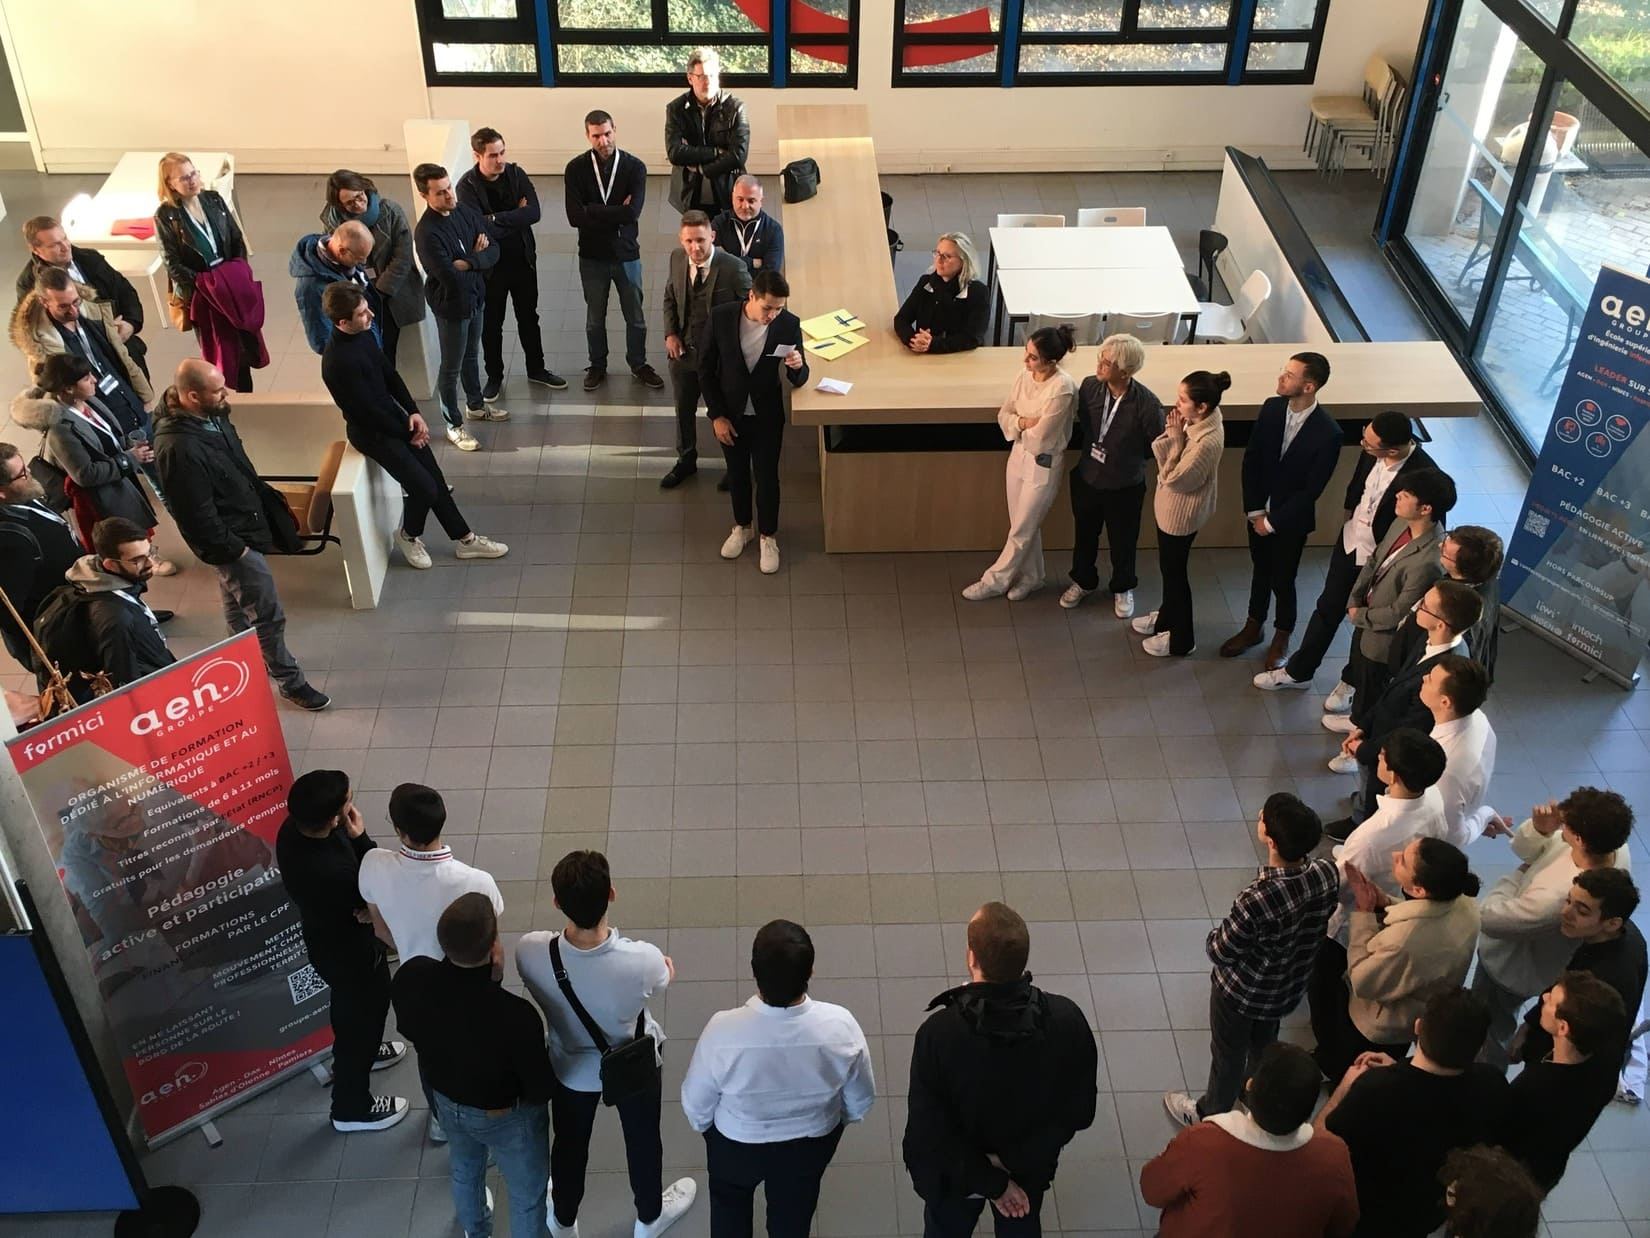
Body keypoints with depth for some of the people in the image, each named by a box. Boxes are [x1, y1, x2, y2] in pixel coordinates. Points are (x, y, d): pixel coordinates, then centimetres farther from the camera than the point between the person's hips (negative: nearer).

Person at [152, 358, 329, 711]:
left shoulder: (209, 415, -7)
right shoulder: (180, 450, -36)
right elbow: (197, 514, -28)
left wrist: (266, 501, 18)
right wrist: (233, 548, -18)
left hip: (242, 525, 9)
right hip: (232, 539, -9)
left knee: (238, 603, 28)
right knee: (268, 615, 3)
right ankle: (290, 682, 20)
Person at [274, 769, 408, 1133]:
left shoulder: (294, 829, -20)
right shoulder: (331, 873, -45)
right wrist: (361, 839, -26)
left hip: (327, 937, 7)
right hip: (349, 953, -7)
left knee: (352, 1009, 34)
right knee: (361, 1016, 18)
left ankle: (363, 1050, 64)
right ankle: (352, 1108, 41)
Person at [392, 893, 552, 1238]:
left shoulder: (409, 977, -29)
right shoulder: (515, 1016, -43)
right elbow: (540, 1090, -25)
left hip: (447, 1101, 6)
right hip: (507, 1116, -6)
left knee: (465, 1171, 36)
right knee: (527, 1192, 25)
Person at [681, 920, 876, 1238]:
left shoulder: (723, 1031, -37)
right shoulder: (840, 1026, -33)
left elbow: (696, 1104, -17)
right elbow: (861, 1100, -12)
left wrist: (705, 1125, 7)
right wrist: (840, 1118, 11)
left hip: (737, 1144, -1)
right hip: (812, 1143, 1)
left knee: (729, 1204, 34)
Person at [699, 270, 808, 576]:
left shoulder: (789, 324, -18)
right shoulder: (721, 317, -20)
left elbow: (798, 380, -9)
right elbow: (706, 369, -9)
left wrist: (797, 367, -34)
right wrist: (717, 415, -10)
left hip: (767, 416, 0)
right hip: (730, 414, 1)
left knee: (767, 477, 12)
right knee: (737, 474, 19)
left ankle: (768, 537, 34)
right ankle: (741, 527, 43)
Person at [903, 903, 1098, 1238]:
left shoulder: (938, 1033, -37)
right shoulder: (1067, 1019, -29)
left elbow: (929, 1131, -28)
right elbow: (1079, 1111, -16)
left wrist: (992, 1184, -16)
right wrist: (1017, 1157, -9)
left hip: (955, 1172, -2)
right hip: (1031, 1168, 2)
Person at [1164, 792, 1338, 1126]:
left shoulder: (1256, 900, -43)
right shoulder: (1328, 874, -25)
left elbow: (1221, 951, -25)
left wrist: (1215, 937, -3)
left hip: (1242, 991, -5)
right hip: (1289, 986, 5)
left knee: (1228, 1054, 23)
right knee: (1264, 1043, 34)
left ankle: (1211, 1115, 50)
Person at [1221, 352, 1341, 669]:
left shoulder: (1328, 434, -25)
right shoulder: (1271, 408, -11)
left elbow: (1311, 489, -20)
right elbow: (1251, 459, -3)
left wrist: (1272, 521, -14)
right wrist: (1255, 510, -8)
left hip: (1291, 519, -4)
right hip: (1258, 511, 4)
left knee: (1282, 580, 13)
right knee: (1260, 571, 22)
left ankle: (1282, 638, 36)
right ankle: (1253, 627, 43)